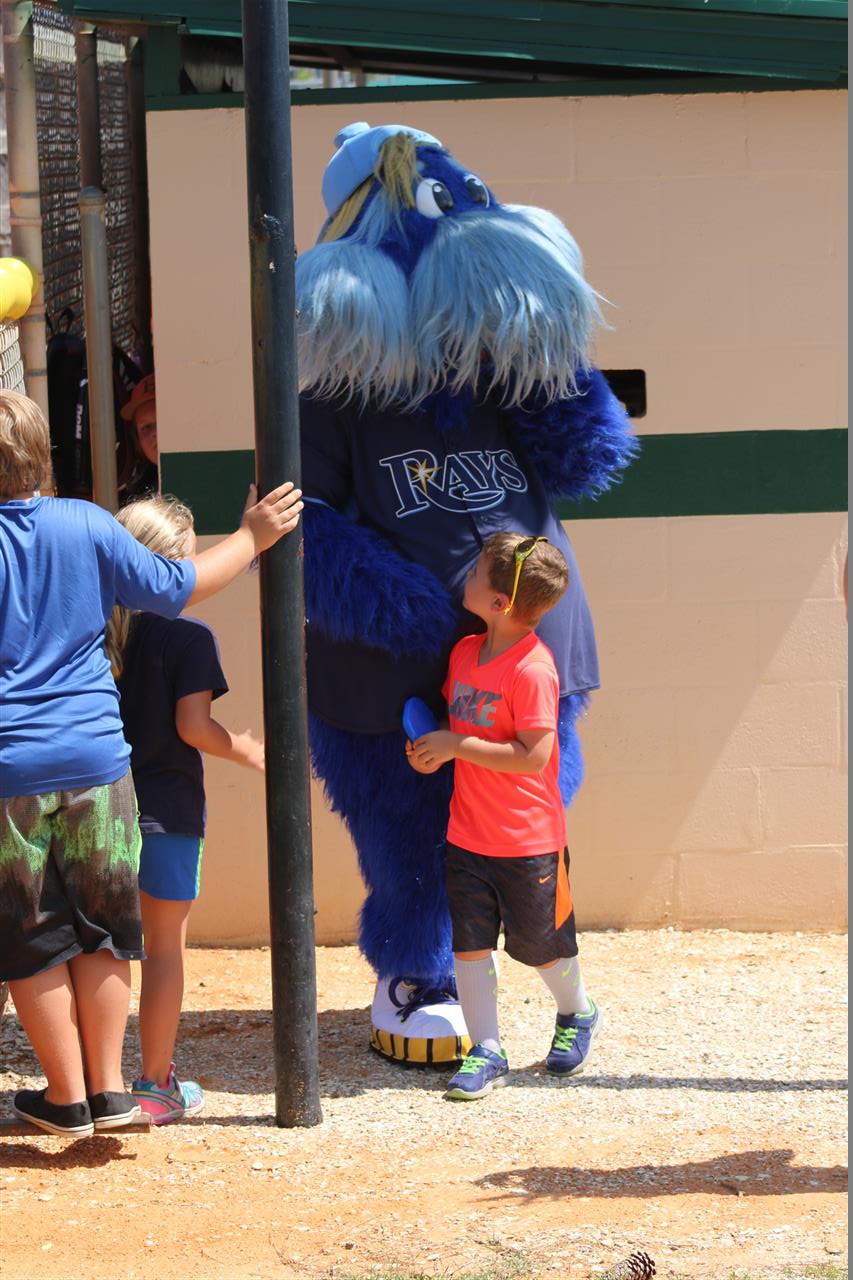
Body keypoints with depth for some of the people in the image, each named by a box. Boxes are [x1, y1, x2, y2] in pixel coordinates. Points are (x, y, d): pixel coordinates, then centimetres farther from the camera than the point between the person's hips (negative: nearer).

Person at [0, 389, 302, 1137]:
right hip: (95, 759, 2)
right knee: (102, 928, 14)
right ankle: (107, 1089, 17)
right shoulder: (88, 526, -2)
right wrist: (253, 538, 21)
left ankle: (67, 1096, 16)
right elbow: (177, 589, 8)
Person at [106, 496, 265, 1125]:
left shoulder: (100, 630, 3)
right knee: (166, 944, 6)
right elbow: (193, 726, -15)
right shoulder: (189, 636, -12)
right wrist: (249, 750, 0)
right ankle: (156, 1085, 11)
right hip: (167, 808, -5)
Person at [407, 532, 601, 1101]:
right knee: (470, 942, 2)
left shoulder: (531, 669, -22)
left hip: (528, 841, -6)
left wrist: (456, 746, -22)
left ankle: (578, 1015, 38)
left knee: (540, 944, 12)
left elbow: (532, 756, -25)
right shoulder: (465, 652, 3)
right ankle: (487, 1051, 10)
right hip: (467, 835, 6)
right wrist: (430, 744, -1)